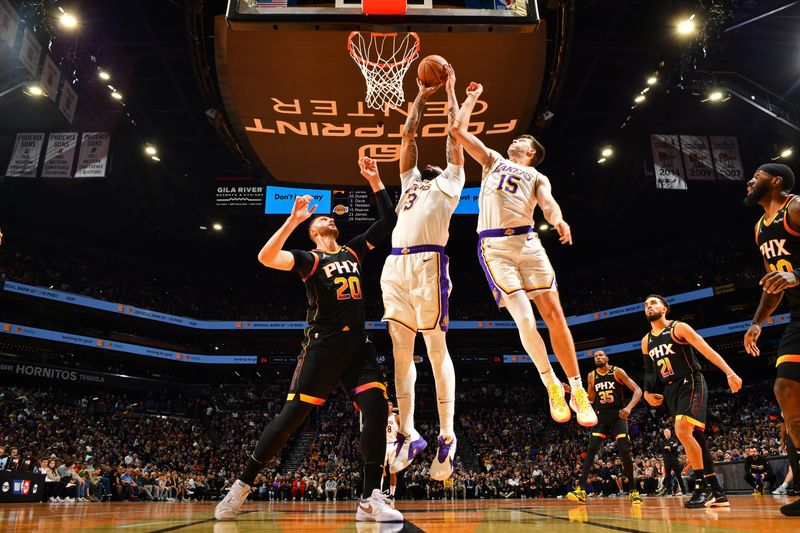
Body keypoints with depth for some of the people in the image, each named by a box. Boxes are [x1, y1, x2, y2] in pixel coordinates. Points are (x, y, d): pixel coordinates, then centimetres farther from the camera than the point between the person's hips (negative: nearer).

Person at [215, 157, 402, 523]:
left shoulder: (353, 250, 19)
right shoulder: (309, 259, 4)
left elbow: (388, 221, 20)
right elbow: (266, 257, -14)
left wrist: (375, 181, 14)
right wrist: (293, 219, -19)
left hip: (357, 344, 4)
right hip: (323, 345, -4)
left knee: (376, 407, -13)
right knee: (293, 414, -6)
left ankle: (370, 500, -10)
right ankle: (242, 485, 8)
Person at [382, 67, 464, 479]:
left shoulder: (449, 182, 19)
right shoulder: (410, 182, 32)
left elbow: (455, 135, 21)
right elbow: (407, 137, 36)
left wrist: (449, 90, 30)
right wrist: (421, 97, 41)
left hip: (428, 262, -5)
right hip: (396, 264, 6)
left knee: (435, 347, -6)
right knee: (400, 350, 2)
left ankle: (447, 436, -1)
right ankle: (408, 434, 7)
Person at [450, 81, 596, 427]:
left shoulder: (537, 177, 22)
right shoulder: (493, 160, 26)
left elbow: (548, 203, 0)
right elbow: (458, 129, 22)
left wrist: (560, 221, -22)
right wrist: (472, 98, 32)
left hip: (527, 242, 1)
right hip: (494, 247, 0)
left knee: (554, 315, -4)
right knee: (525, 321, -15)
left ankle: (577, 391, 6)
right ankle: (551, 385, 3)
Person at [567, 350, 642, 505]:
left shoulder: (617, 372, -5)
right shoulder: (591, 376, 6)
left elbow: (638, 390, -8)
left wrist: (629, 407, -24)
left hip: (618, 415, -2)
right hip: (601, 417, 3)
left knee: (624, 451, -11)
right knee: (591, 450, -11)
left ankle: (633, 490, 7)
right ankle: (581, 490, -18)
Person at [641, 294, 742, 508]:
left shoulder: (678, 327, -5)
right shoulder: (646, 341, 13)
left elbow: (707, 350, -12)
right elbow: (650, 370, 21)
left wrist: (729, 373, -22)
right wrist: (647, 392, 4)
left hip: (691, 383, -7)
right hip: (671, 390, 7)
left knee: (682, 431, -23)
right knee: (696, 438, 8)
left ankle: (702, 486, -12)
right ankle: (716, 492, 15)